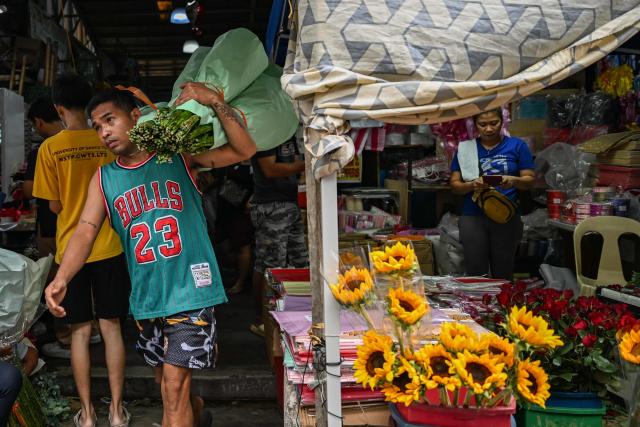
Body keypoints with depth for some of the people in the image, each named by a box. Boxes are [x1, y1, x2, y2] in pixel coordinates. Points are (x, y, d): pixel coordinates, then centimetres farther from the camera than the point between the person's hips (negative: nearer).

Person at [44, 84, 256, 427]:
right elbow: (86, 231, -4)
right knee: (170, 386, 19)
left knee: (174, 387, -10)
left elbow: (245, 150, -10)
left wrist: (215, 102, -21)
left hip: (190, 291, -5)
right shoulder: (103, 179, 7)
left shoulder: (180, 157, -2)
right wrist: (61, 279, -21)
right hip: (146, 298, 5)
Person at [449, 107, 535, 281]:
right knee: (475, 274, 2)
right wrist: (472, 185, -16)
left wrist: (513, 180, -18)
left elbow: (529, 180, 4)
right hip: (473, 218, 1)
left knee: (503, 275, 5)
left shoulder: (517, 146, 4)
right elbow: (455, 185, 5)